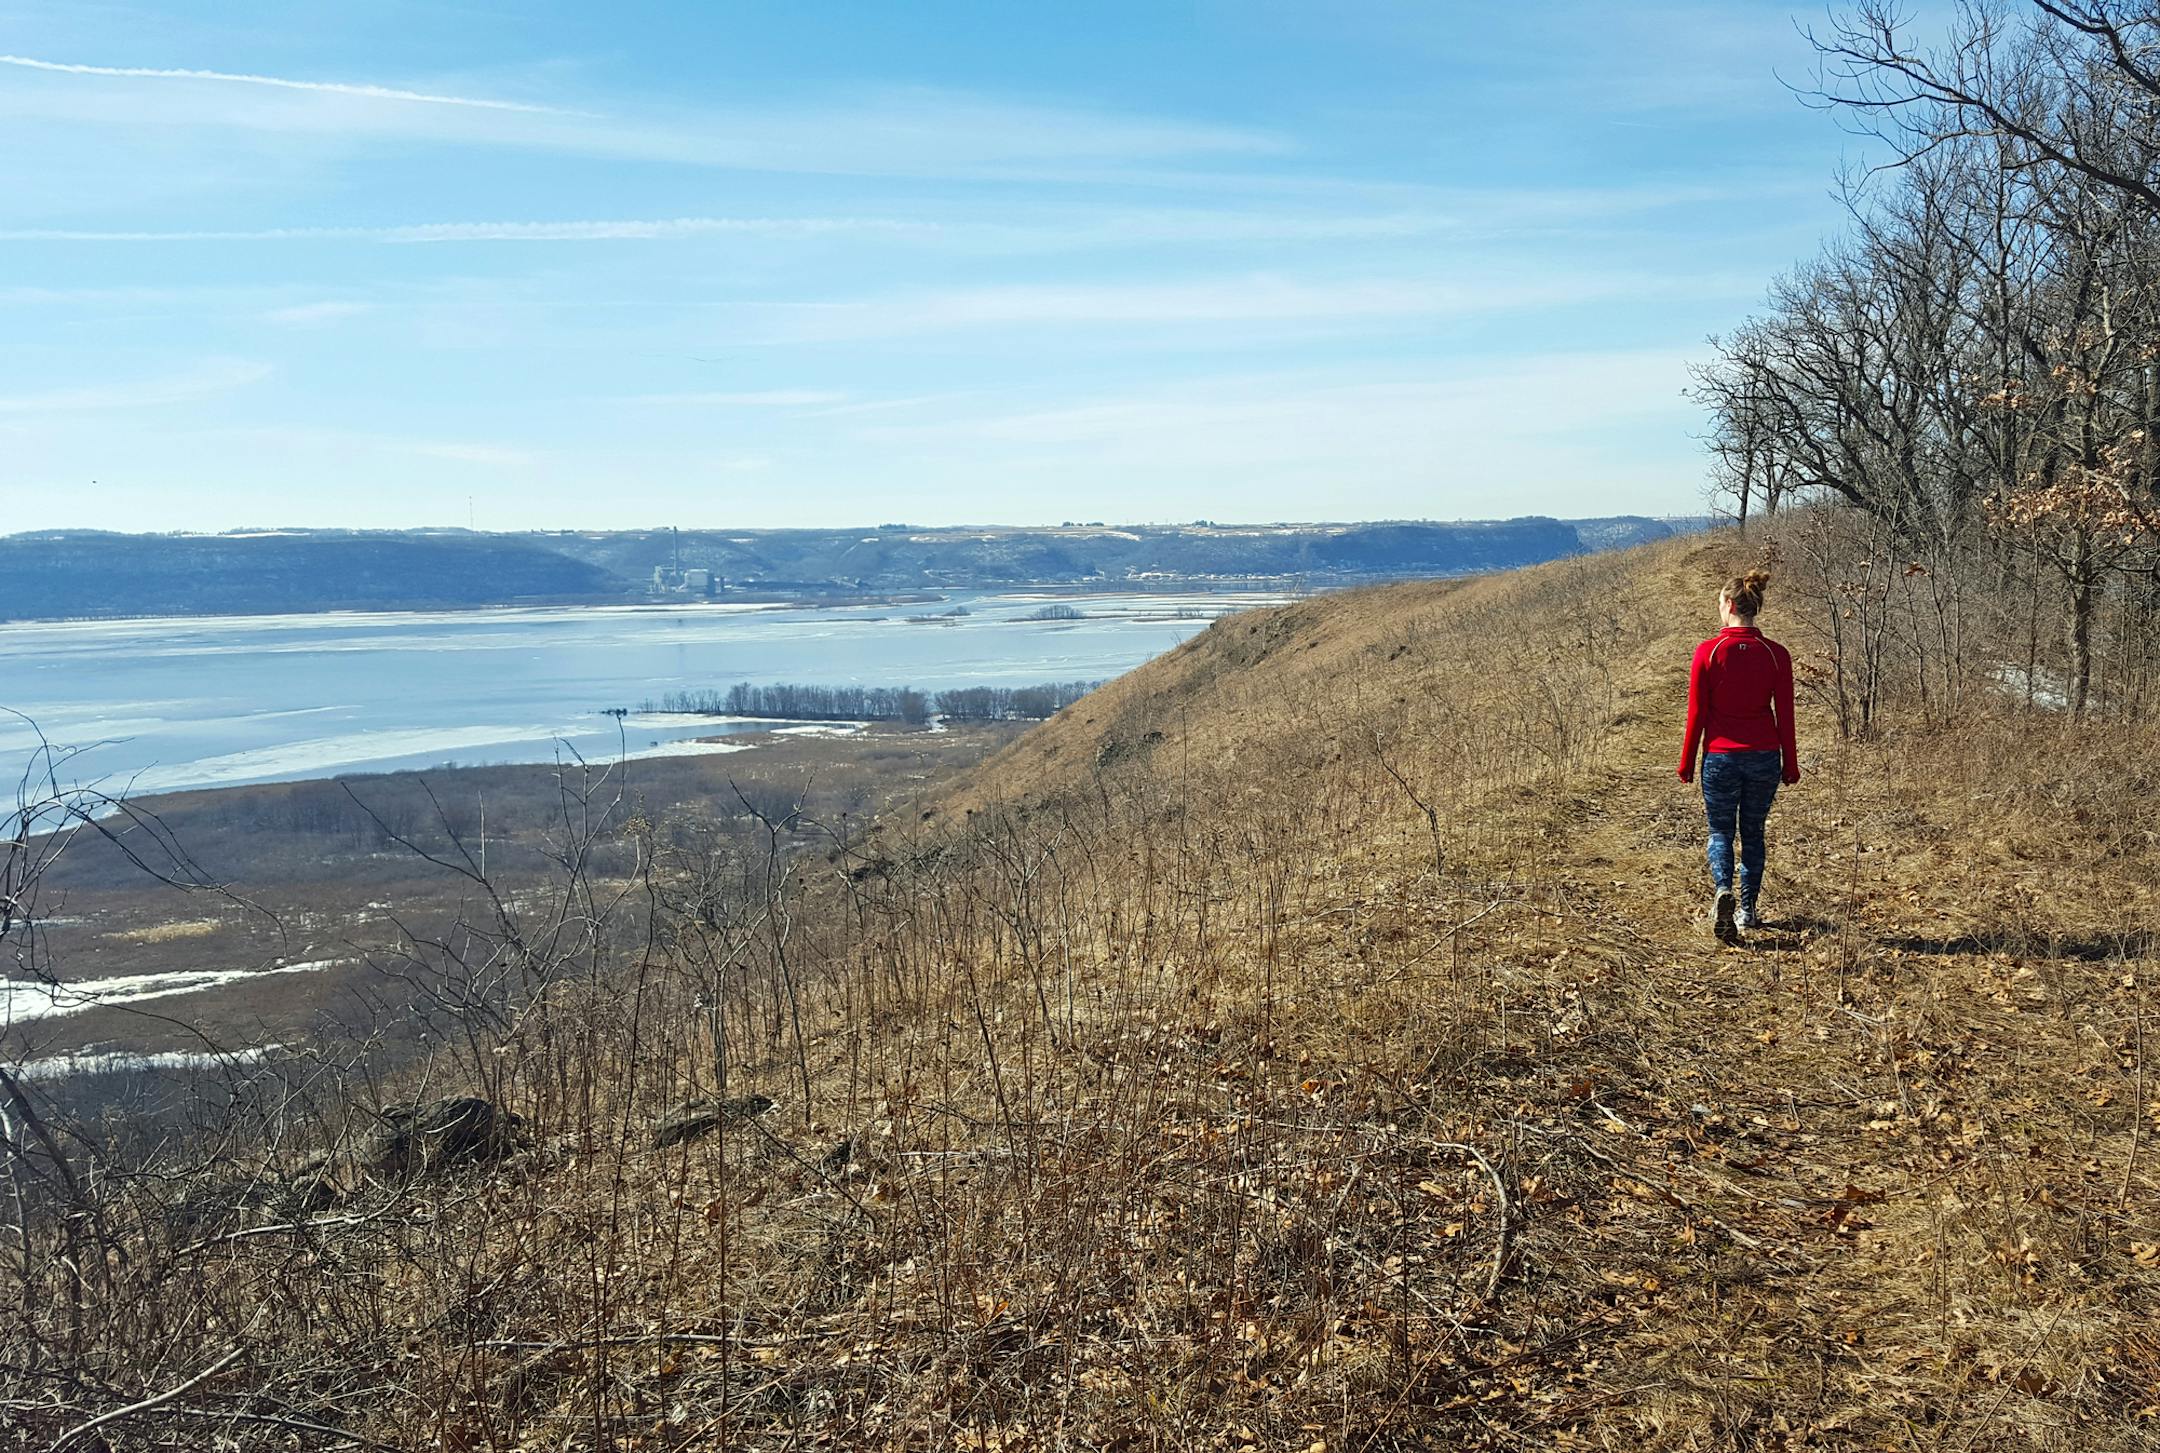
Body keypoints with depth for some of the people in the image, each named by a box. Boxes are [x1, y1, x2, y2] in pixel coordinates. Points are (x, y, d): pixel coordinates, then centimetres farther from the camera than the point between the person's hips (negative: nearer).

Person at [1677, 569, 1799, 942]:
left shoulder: (1708, 651, -9)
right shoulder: (1776, 654, -3)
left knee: (1720, 831, 10)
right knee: (1753, 831, 17)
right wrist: (1790, 765, 11)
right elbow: (1785, 715, 1)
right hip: (1764, 756, 2)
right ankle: (1748, 911, 21)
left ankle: (1723, 890, -17)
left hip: (1720, 755, -2)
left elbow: (1696, 712, -6)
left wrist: (1687, 764, 4)